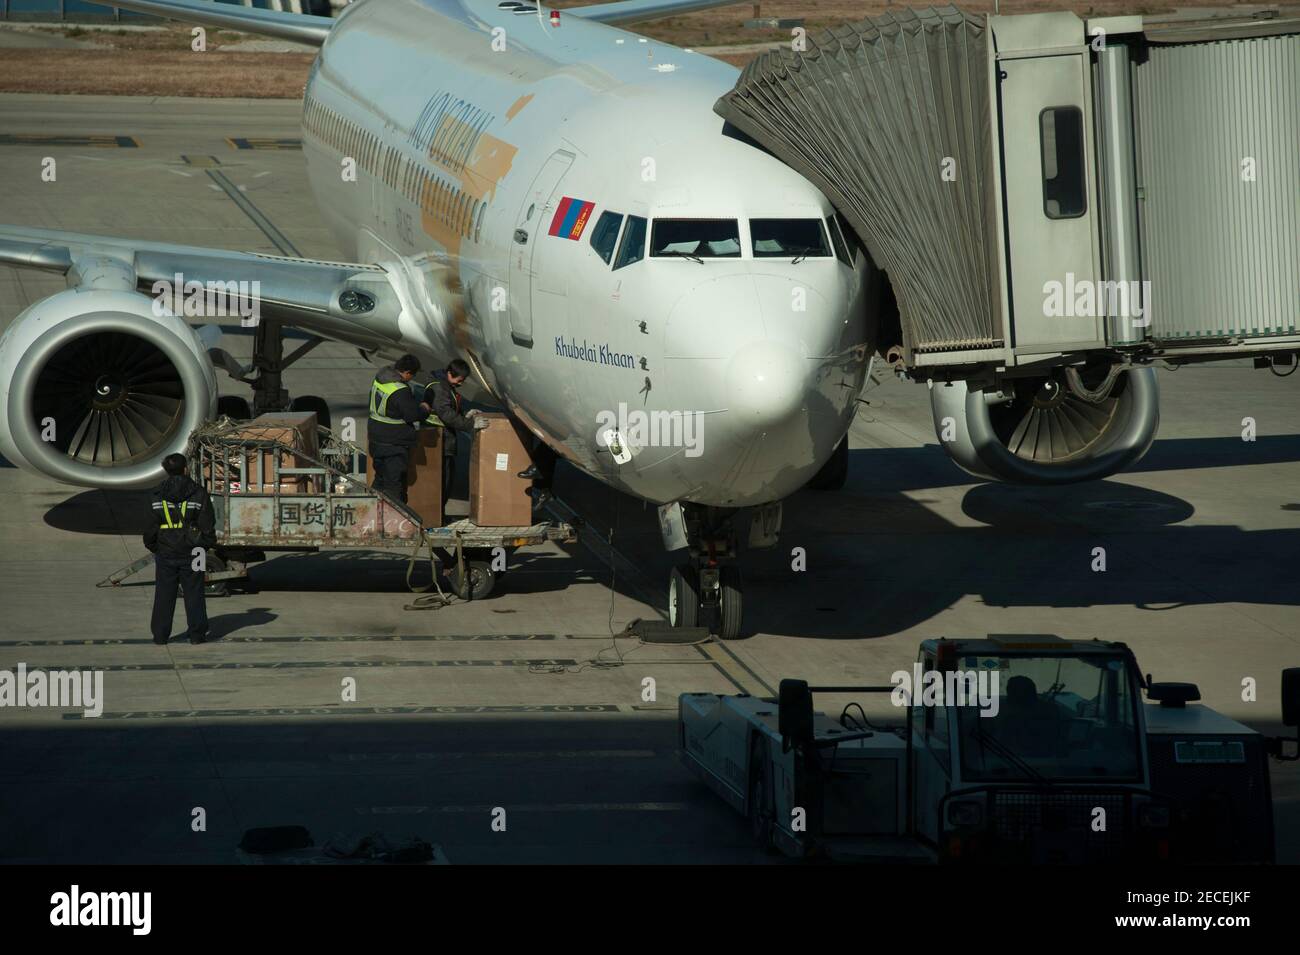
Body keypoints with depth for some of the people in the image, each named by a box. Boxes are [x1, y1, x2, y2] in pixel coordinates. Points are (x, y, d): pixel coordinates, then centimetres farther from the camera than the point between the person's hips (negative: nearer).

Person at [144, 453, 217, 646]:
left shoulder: (157, 496, -1)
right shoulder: (198, 494, -3)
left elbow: (151, 527, 1)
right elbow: (207, 524, -2)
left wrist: (152, 546, 13)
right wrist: (207, 544, 10)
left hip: (165, 552, 1)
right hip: (190, 553, -1)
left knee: (164, 595, 6)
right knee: (193, 594, 6)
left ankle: (160, 634, 7)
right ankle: (197, 633, 7)